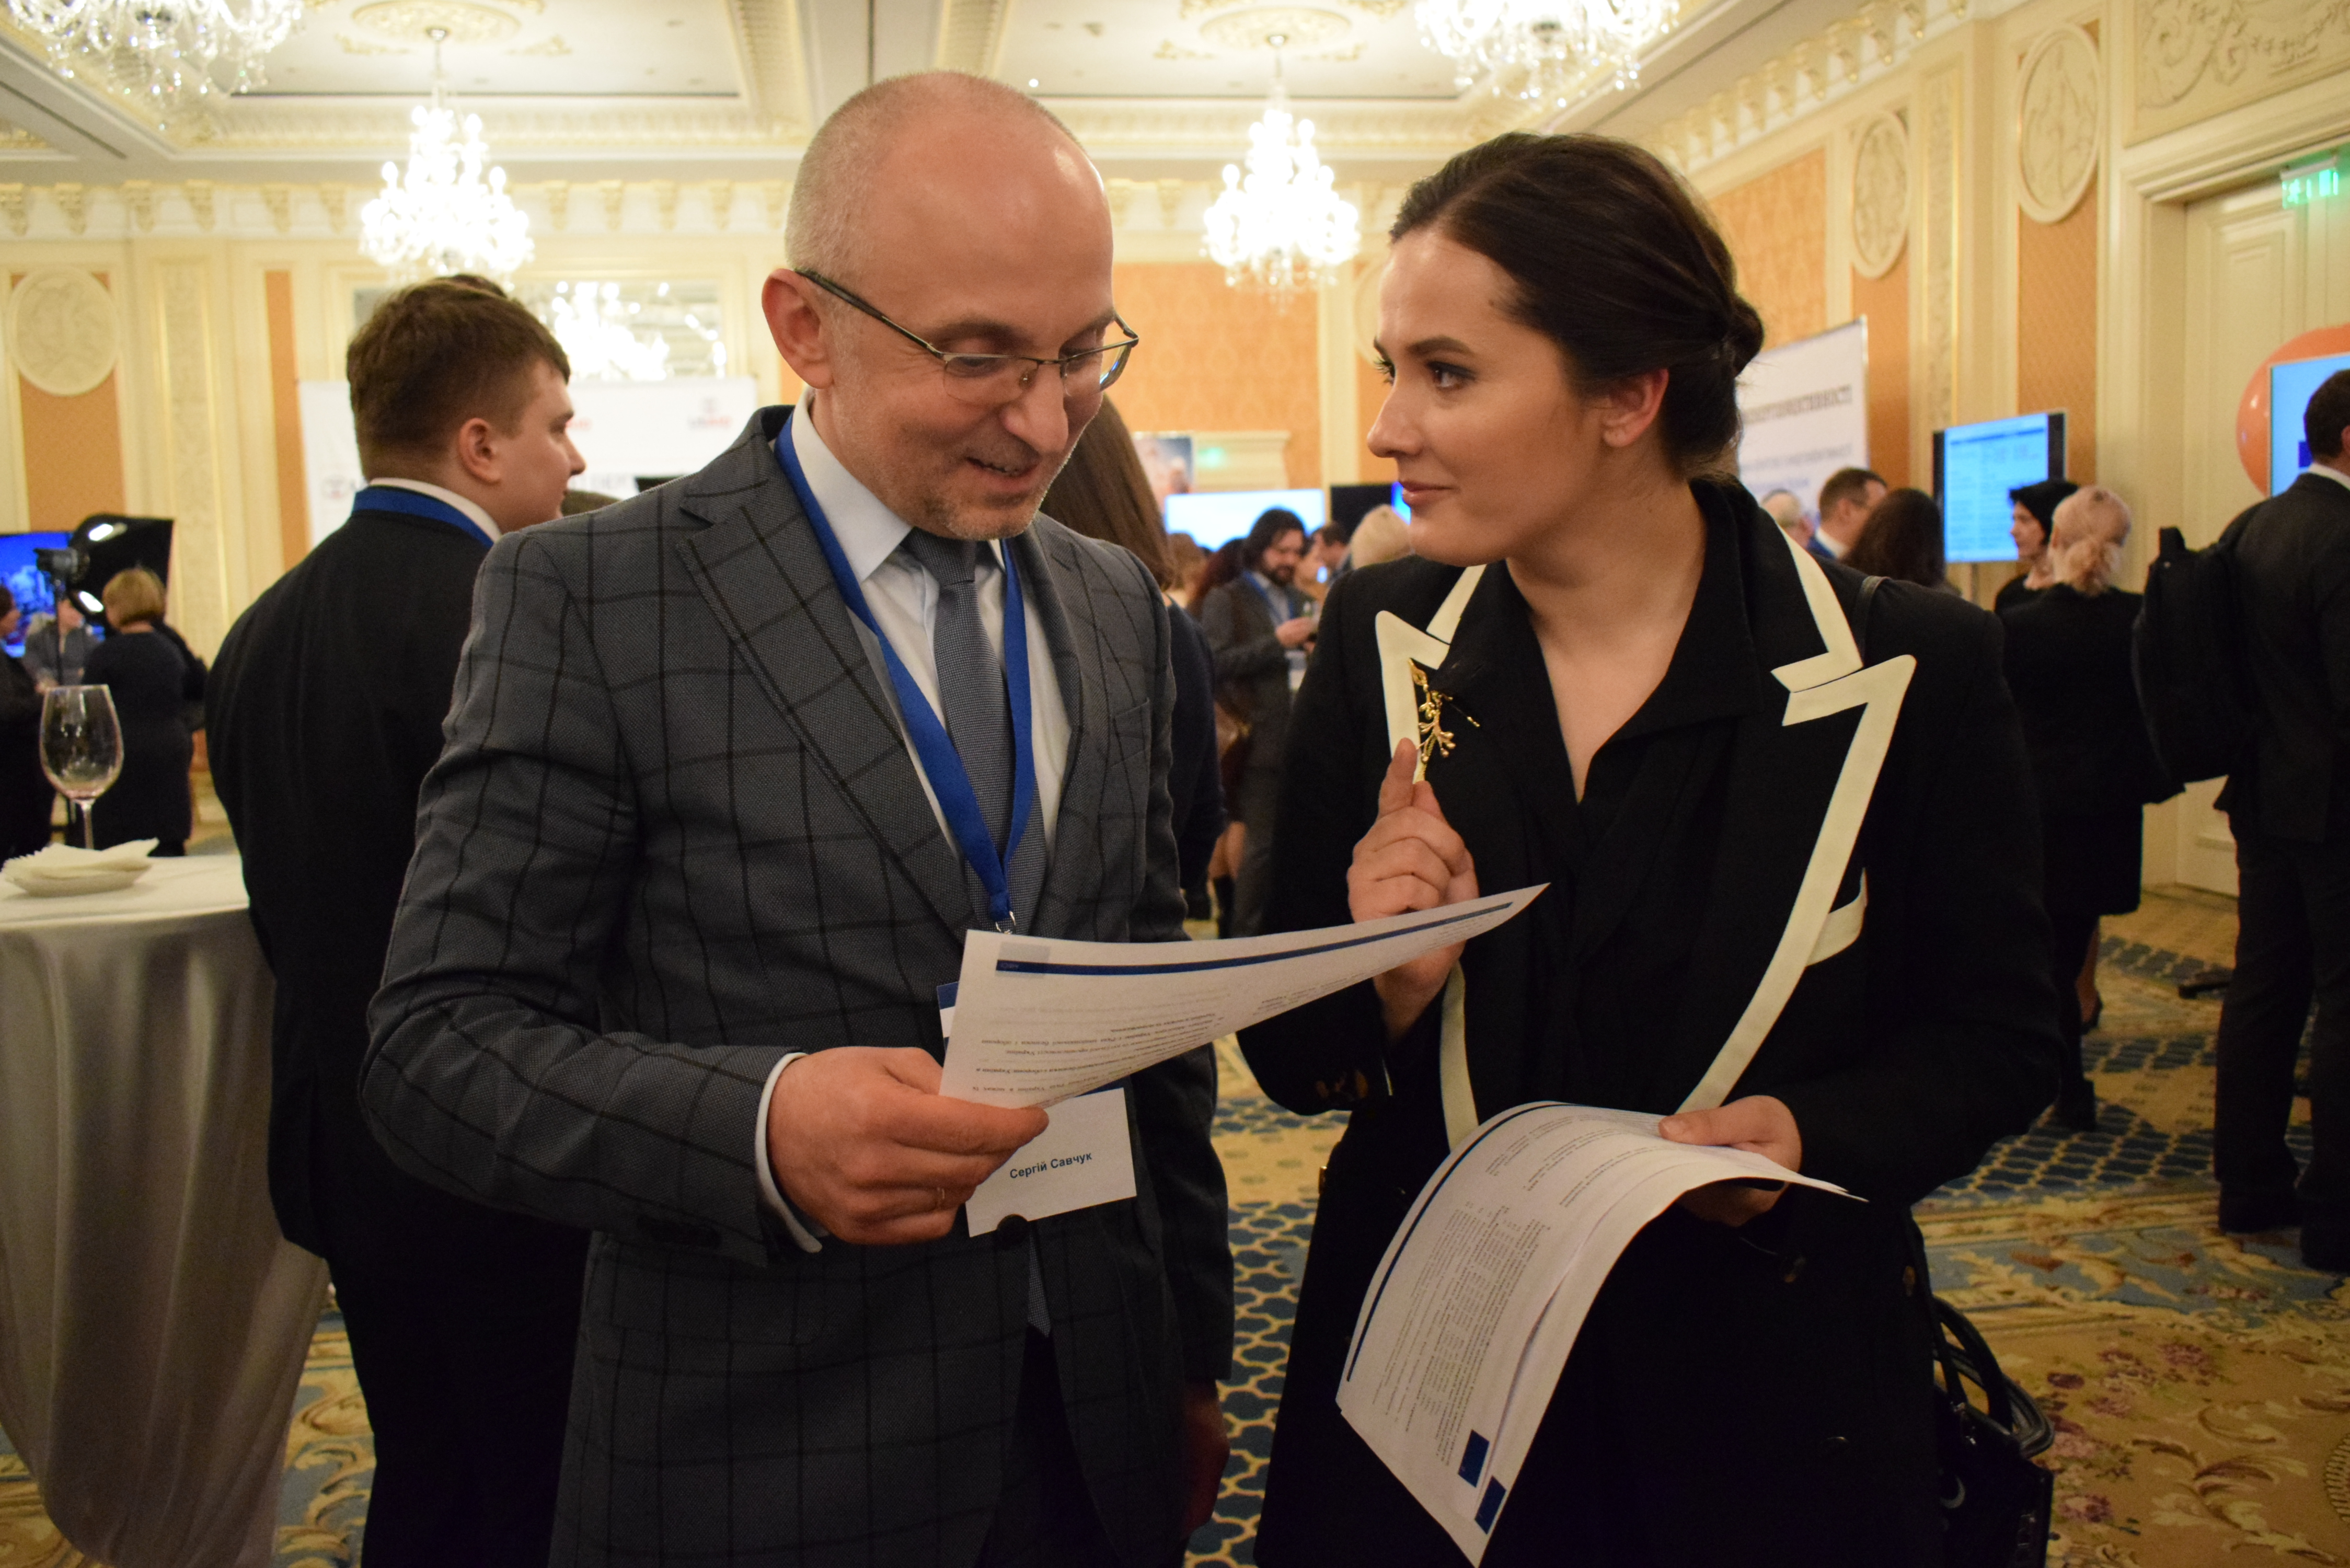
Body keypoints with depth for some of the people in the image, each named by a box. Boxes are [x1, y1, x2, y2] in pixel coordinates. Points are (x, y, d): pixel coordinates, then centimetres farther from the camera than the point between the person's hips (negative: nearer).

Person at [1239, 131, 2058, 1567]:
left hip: (1769, 1401, -1)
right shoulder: (1377, 644, -5)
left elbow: (1994, 1034, -2)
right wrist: (1388, 991, -22)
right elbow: (1292, 1058, -1)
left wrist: (1813, 1133, -20)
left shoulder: (1909, 671, -11)